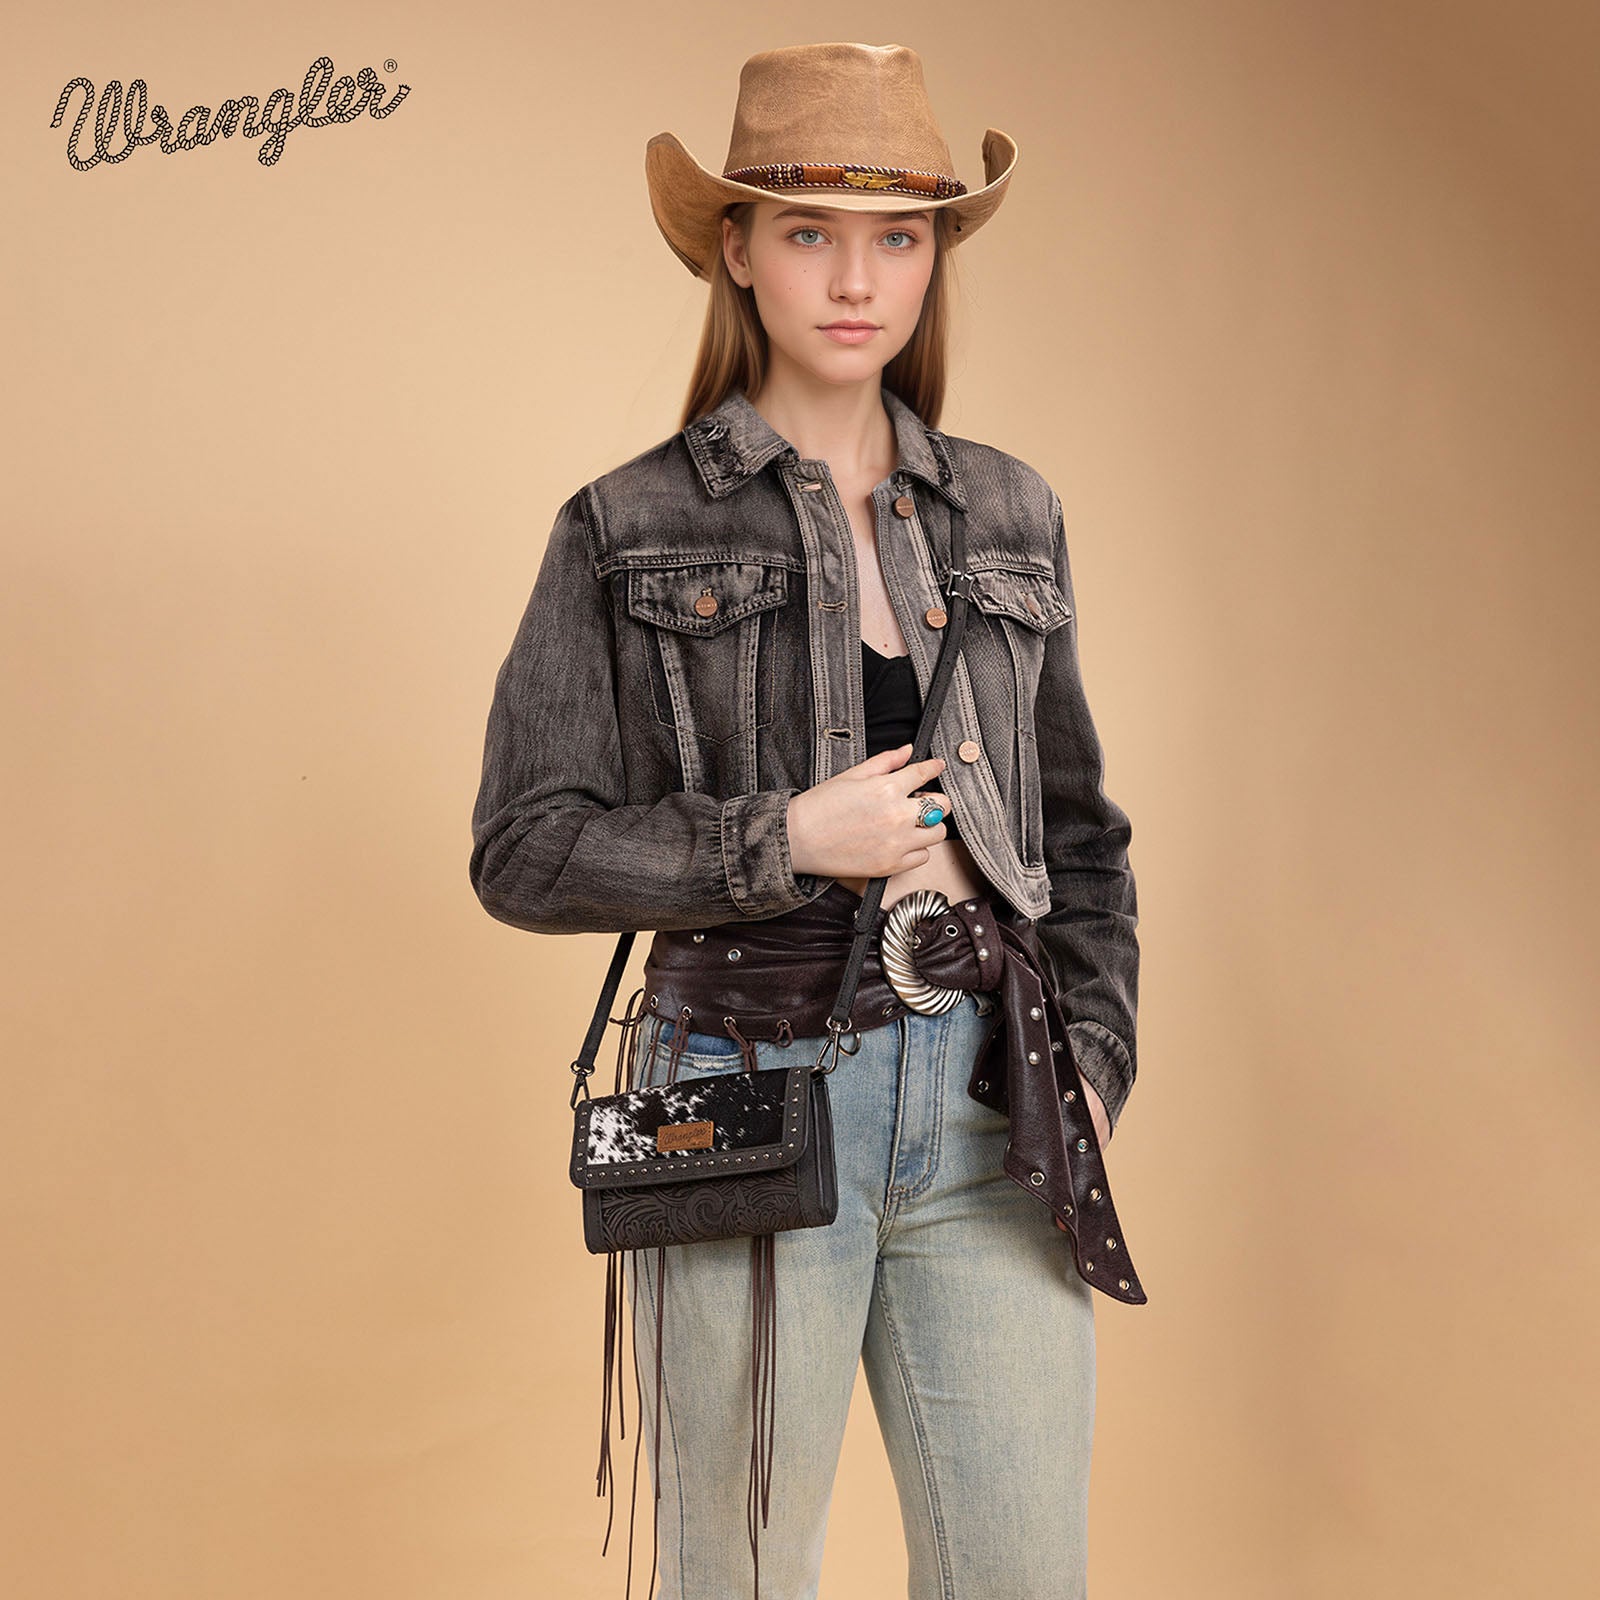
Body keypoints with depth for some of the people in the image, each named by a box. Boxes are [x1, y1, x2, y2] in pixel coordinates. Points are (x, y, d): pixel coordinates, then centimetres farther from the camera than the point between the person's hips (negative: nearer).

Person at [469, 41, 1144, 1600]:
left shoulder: (1006, 515, 9)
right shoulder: (626, 533, -2)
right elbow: (524, 852, -4)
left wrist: (1091, 1059, 3)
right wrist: (787, 842, -14)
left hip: (985, 1109, 3)